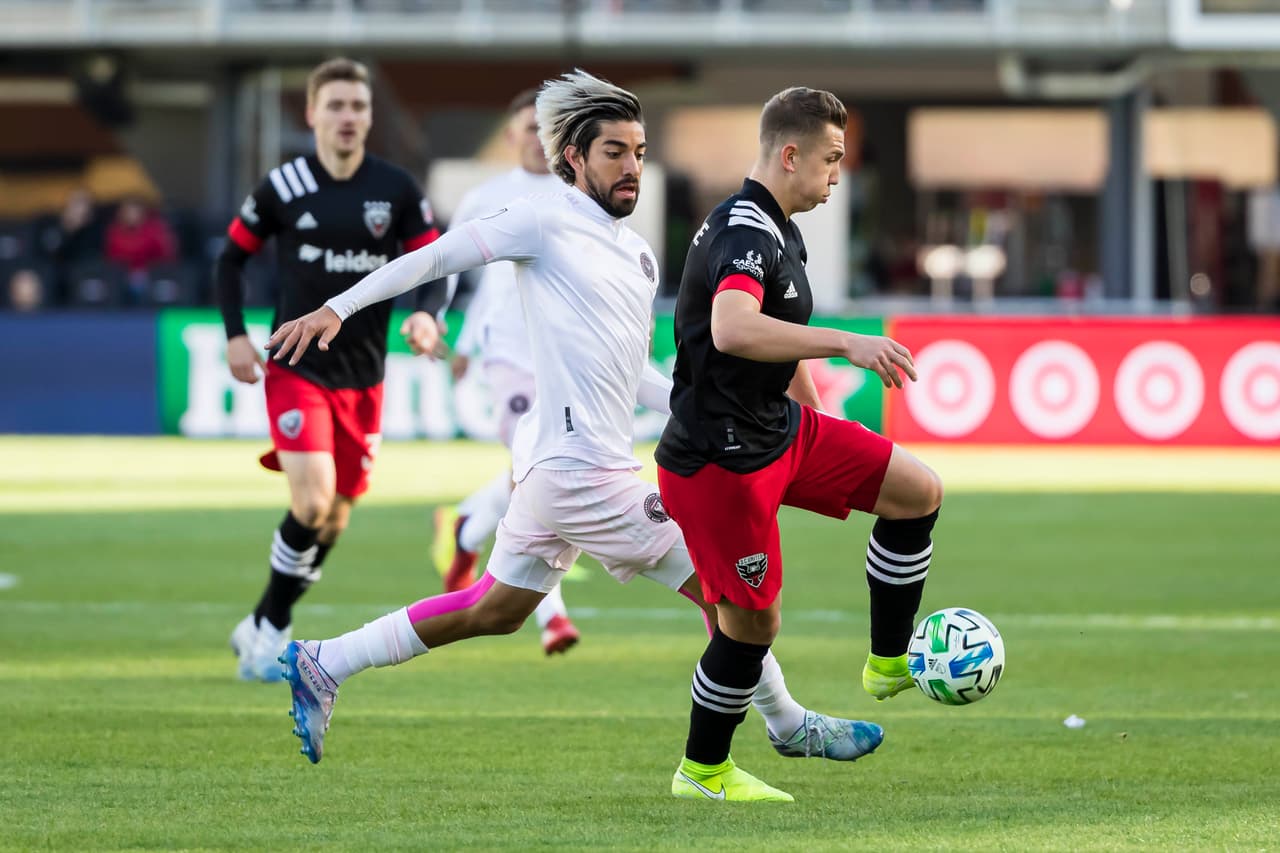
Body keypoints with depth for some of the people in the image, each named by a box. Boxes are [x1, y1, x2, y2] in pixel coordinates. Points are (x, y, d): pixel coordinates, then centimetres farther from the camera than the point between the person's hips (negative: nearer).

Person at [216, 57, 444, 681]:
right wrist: (235, 335, -4)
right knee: (311, 502, -20)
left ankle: (263, 628, 27)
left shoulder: (396, 190, -1)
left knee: (333, 521, 8)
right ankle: (270, 633, -1)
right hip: (296, 370, -3)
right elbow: (232, 257, 7)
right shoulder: (282, 188, -5)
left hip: (362, 378, 3)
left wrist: (426, 313, -17)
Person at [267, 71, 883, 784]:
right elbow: (436, 256, -6)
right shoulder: (547, 223, -8)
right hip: (579, 464, -9)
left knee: (495, 611, 16)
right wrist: (338, 307, -11)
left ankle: (321, 665, 22)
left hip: (555, 469, 9)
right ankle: (790, 725, 13)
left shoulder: (639, 254, 17)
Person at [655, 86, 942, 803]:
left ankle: (890, 663, 15)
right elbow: (732, 330, -43)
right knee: (753, 624, -2)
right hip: (720, 461, -10)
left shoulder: (782, 233, 12)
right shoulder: (742, 232, -22)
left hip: (781, 429, 10)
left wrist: (820, 422, 34)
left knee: (918, 492, 6)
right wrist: (846, 343, -44)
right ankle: (701, 772, 17)